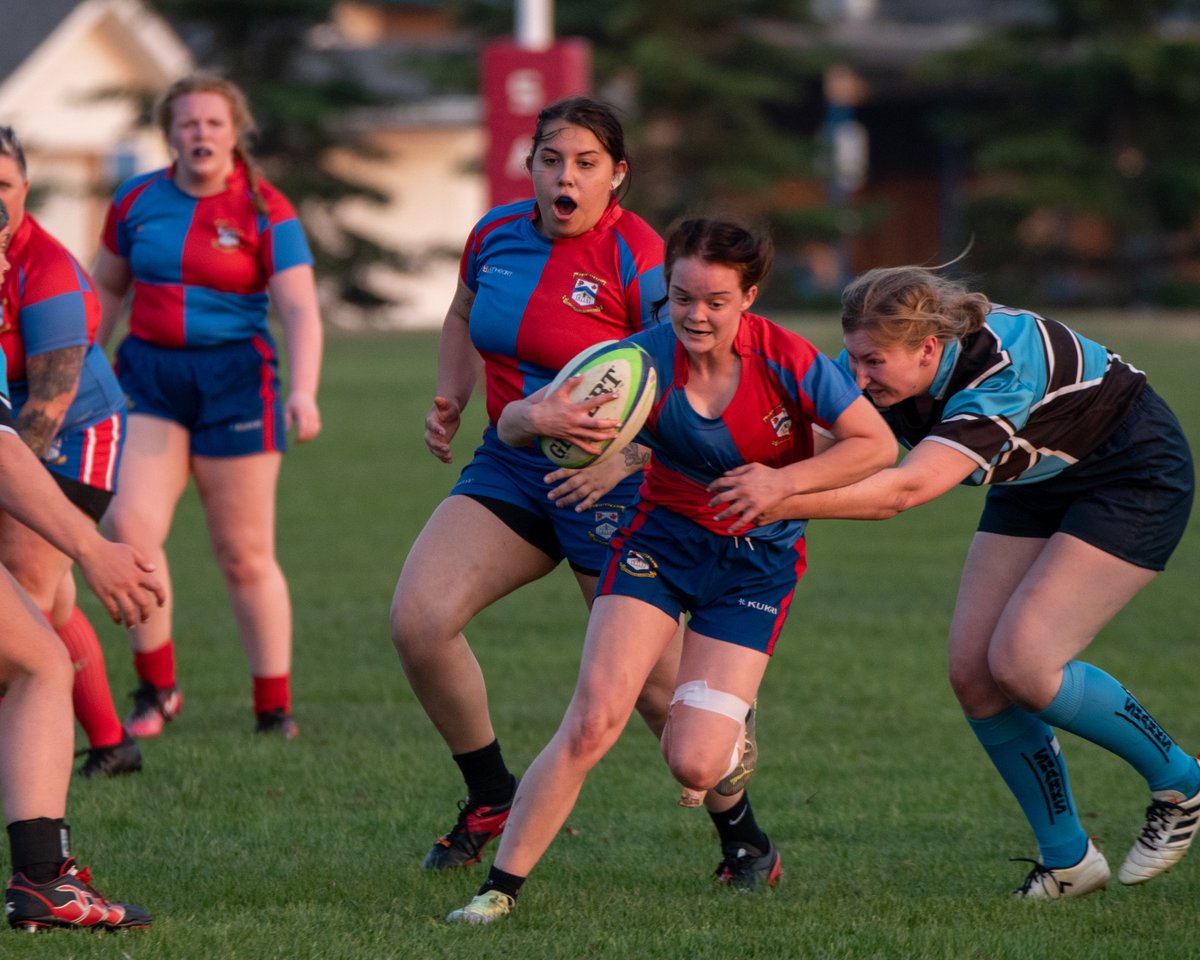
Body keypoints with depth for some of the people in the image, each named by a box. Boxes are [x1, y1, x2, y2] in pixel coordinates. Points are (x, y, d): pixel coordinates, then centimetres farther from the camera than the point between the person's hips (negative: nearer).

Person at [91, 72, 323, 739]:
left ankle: (275, 707, 13)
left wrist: (304, 391, -26)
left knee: (245, 555, 0)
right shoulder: (137, 202, 7)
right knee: (129, 523, -15)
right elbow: (108, 288, 20)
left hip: (235, 380, -3)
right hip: (150, 378, 3)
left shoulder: (266, 212, -4)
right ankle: (157, 688, -1)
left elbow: (300, 310, -12)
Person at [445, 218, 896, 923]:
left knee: (694, 765, -11)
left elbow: (878, 444, -11)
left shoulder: (787, 361, -19)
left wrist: (784, 482, -25)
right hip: (662, 539, 1)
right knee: (593, 722, -18)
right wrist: (543, 419, -41)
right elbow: (513, 425, -15)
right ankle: (502, 886, -9)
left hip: (758, 562, -1)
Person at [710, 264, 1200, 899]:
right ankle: (1068, 860, 9)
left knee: (1022, 663, -19)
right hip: (1040, 483, 8)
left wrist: (786, 502, -55)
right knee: (972, 672, -5)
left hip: (1134, 477, -8)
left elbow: (907, 488, -47)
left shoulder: (1000, 369, -39)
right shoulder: (879, 369, -18)